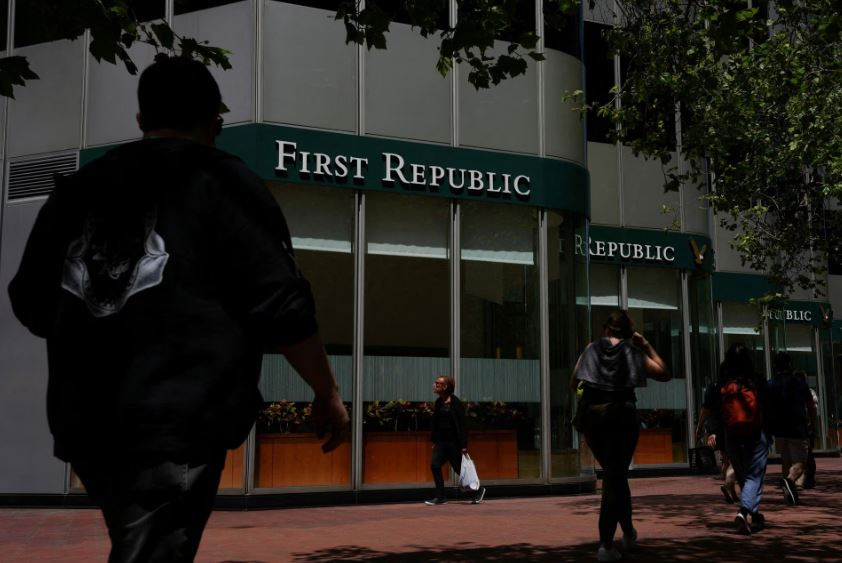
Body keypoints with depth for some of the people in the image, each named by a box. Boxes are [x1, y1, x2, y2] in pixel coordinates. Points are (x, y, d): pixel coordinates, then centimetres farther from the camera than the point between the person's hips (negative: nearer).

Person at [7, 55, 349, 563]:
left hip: (83, 418, 6)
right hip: (180, 418, -6)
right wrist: (328, 394, 3)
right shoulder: (223, 183, -2)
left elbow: (32, 304, 19)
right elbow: (281, 307, -8)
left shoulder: (79, 189, 13)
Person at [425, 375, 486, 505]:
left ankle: (479, 489, 25)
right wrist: (434, 441, 12)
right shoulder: (438, 402, 7)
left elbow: (461, 424, -14)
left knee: (459, 469, 4)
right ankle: (440, 497, -1)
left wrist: (463, 445, -17)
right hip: (441, 441, 6)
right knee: (435, 465, -8)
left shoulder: (455, 402, -13)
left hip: (454, 442, -6)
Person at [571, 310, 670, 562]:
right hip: (622, 415, -3)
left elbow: (573, 383, 13)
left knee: (614, 474, 22)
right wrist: (647, 346, 14)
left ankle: (628, 532, 31)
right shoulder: (632, 352, 6)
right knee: (614, 477, -1)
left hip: (592, 414, 3)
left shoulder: (591, 349, 10)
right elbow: (665, 373, 13)